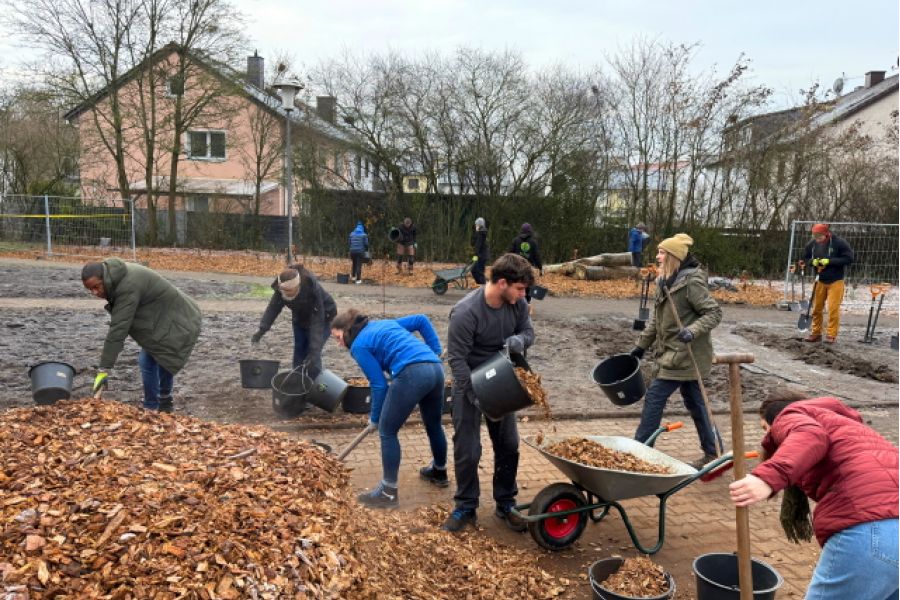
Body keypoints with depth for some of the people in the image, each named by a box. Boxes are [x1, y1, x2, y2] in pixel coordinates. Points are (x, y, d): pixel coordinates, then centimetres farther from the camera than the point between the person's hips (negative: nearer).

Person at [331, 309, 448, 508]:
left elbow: (379, 384, 4)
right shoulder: (385, 323, 29)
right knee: (434, 424, 28)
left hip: (412, 374, -8)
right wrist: (436, 351, 21)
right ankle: (440, 472, 49)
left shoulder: (359, 346, 9)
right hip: (435, 368, 8)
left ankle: (388, 492, 15)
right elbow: (421, 320, 23)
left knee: (387, 431, 8)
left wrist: (375, 417, 17)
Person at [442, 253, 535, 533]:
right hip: (470, 384, -5)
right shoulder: (465, 312, -28)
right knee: (467, 449, 2)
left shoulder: (517, 304, -12)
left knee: (508, 445, 10)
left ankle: (506, 504, 27)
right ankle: (466, 507, 21)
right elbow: (456, 358, -23)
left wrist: (519, 340, -22)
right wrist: (476, 397, -25)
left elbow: (528, 331, 3)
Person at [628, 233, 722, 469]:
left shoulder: (691, 282, -17)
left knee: (654, 397, -6)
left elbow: (714, 312, -15)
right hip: (676, 353, 9)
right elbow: (657, 319, 17)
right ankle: (711, 452, 27)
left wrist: (693, 331, -30)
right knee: (693, 402, 15)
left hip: (684, 355, -9)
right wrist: (641, 345, 18)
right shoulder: (666, 283, 10)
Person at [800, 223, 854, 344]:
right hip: (819, 281, 4)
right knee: (817, 308, 7)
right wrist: (812, 261, -12)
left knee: (833, 309, -7)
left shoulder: (839, 243, -14)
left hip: (835, 281, -4)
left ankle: (831, 335, 1)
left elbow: (849, 258, -14)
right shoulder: (812, 244, -2)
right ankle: (816, 333, 19)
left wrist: (829, 261, -22)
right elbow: (805, 258, 11)